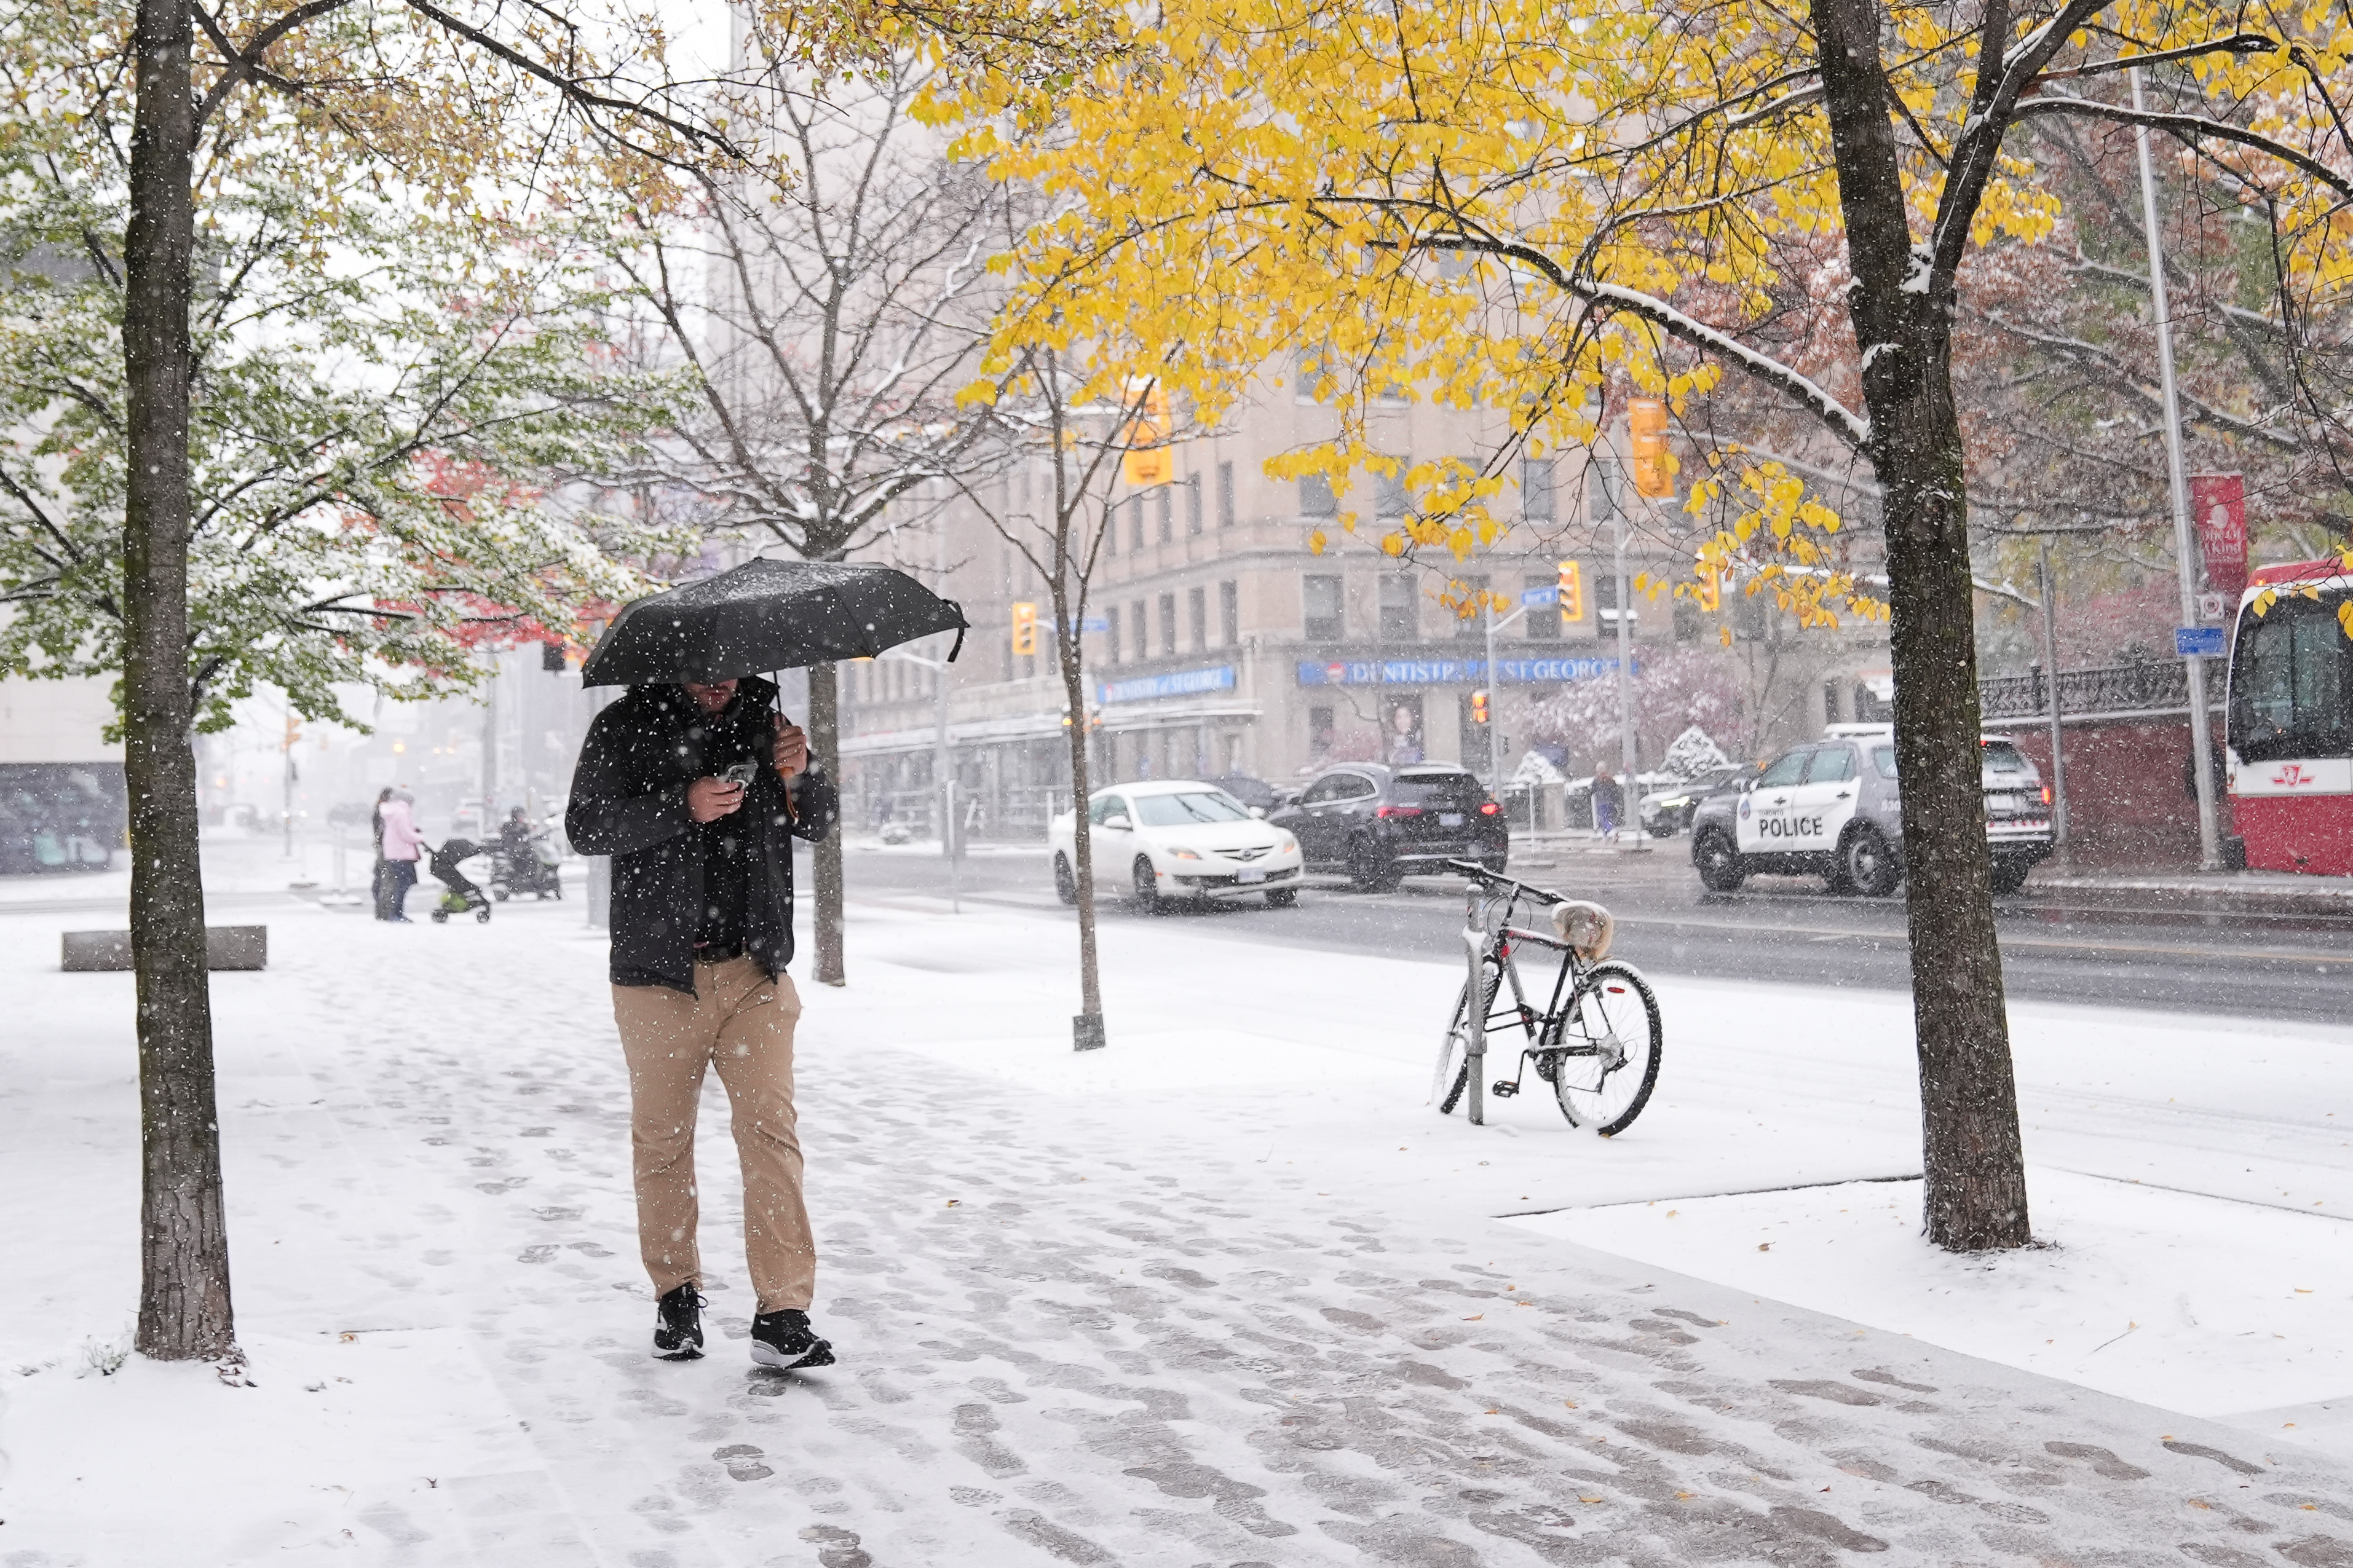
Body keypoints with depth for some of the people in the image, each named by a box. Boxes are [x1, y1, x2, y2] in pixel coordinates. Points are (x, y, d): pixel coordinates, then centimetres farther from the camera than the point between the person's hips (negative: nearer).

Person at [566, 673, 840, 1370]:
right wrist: (682, 807, -20)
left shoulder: (762, 719, 11)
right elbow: (585, 826, -7)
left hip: (754, 972, 1)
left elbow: (818, 823, 15)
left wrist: (798, 776, -7)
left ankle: (783, 1314, -5)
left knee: (771, 1130, -6)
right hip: (658, 974, -1)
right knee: (661, 1139, 7)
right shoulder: (627, 725, 3)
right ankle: (676, 1294, 24)